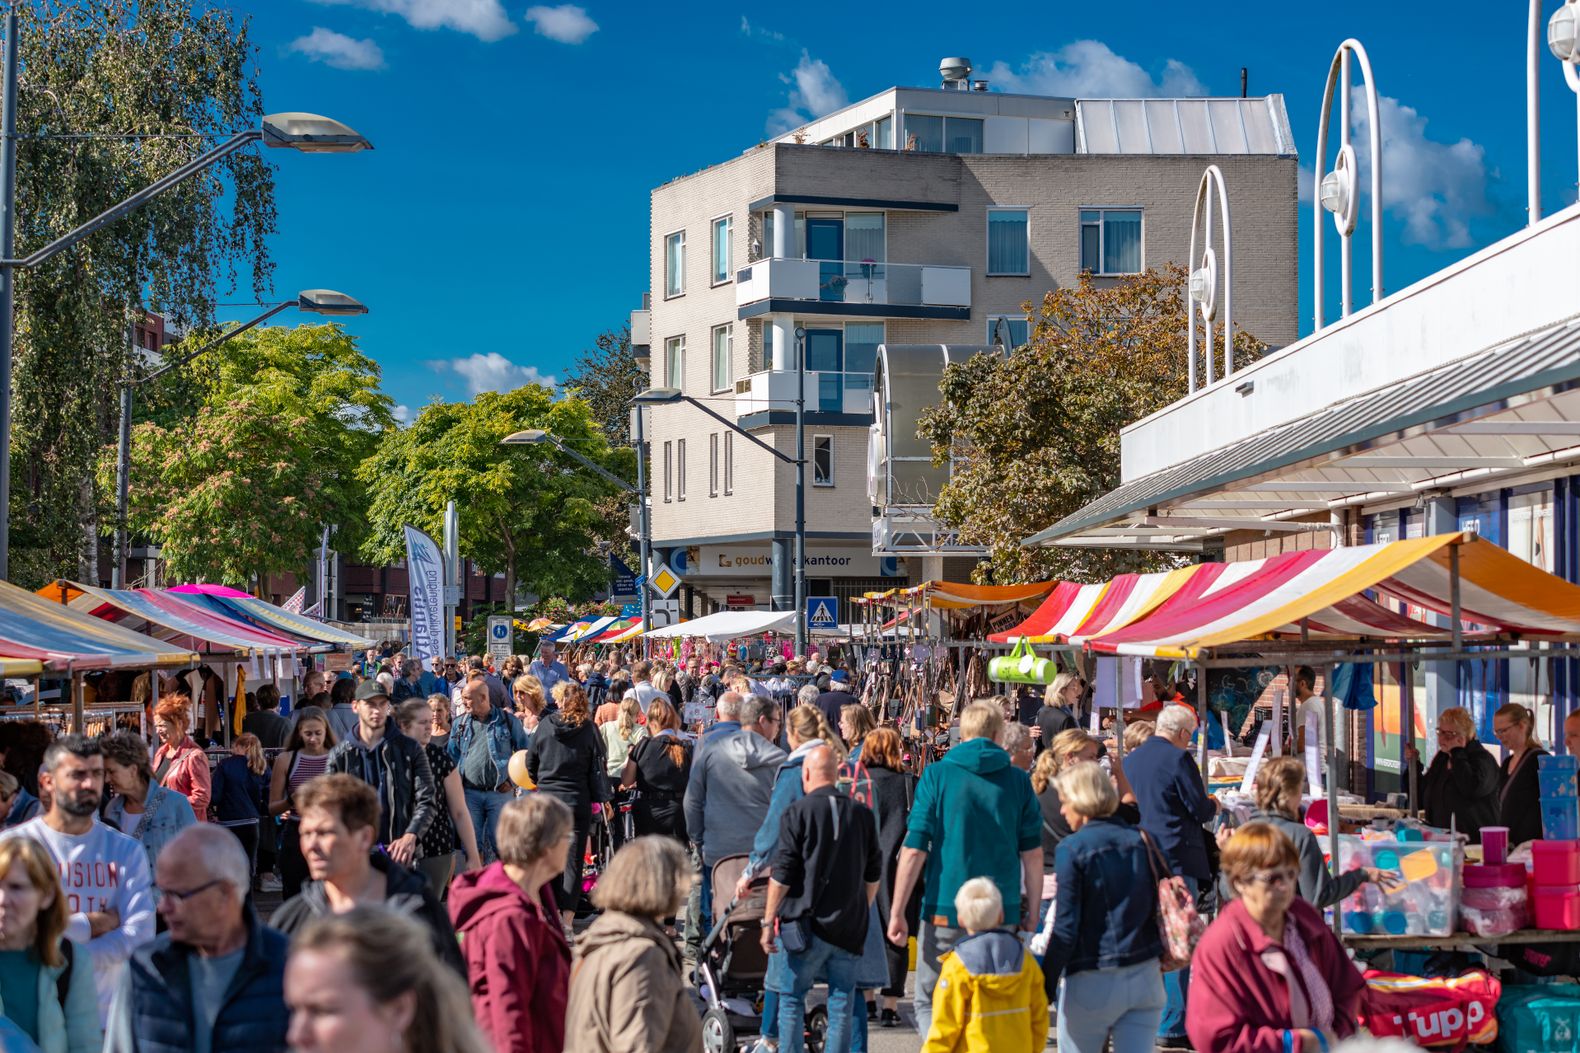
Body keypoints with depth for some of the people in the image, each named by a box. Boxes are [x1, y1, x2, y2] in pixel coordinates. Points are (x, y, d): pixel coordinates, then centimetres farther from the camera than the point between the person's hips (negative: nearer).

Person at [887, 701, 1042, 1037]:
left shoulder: (937, 775, -3)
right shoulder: (1018, 780, 4)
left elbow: (914, 849, -6)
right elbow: (1032, 852, 5)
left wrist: (897, 912, -2)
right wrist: (1033, 909, 16)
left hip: (946, 910, -2)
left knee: (928, 1003, 7)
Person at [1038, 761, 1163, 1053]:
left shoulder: (1072, 849, -10)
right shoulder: (1141, 840, 5)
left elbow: (1066, 928, -11)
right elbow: (1159, 909, 10)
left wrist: (1045, 987, -6)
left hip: (1093, 983, -4)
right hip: (1146, 978, 4)